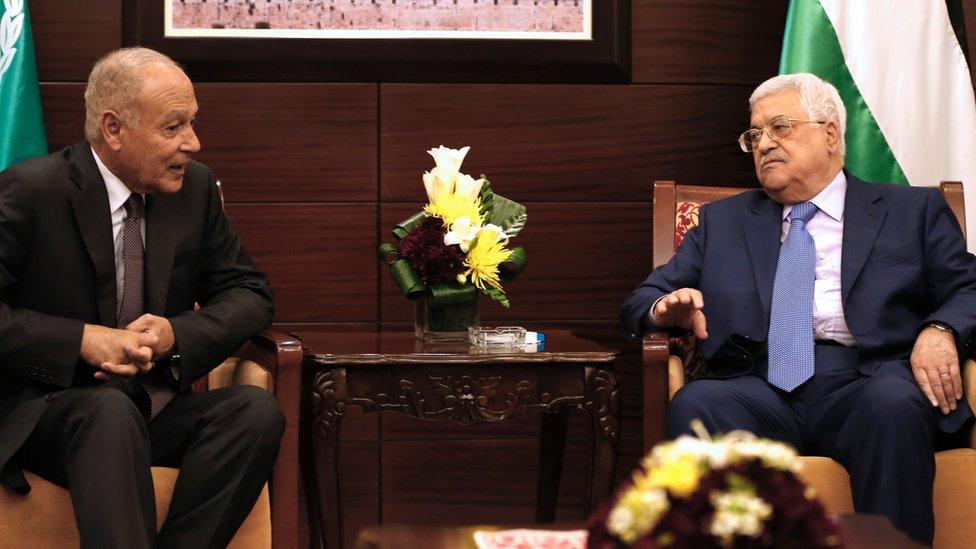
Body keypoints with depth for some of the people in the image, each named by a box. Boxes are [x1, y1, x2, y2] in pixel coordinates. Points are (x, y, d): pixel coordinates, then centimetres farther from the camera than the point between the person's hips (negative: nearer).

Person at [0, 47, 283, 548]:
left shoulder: (195, 187, 6)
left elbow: (248, 294, 11)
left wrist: (176, 333, -10)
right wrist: (83, 339, -21)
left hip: (156, 405, 5)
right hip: (47, 408, -5)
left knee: (257, 409, -24)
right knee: (112, 411, -38)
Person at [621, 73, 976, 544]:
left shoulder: (914, 210, 21)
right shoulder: (722, 221, 26)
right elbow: (639, 304, 22)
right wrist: (666, 309, -3)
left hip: (864, 384, -1)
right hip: (762, 393, 1)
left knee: (894, 404, -37)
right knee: (694, 404, -32)